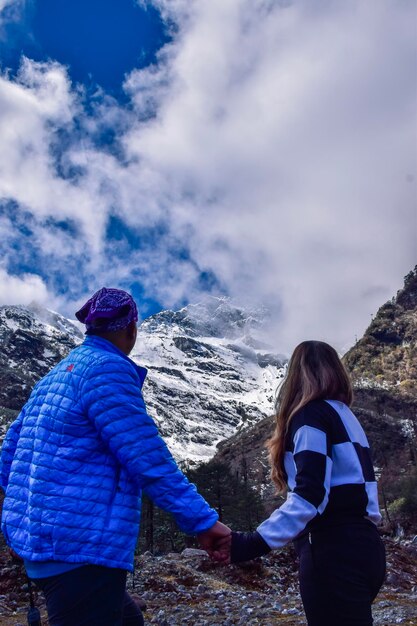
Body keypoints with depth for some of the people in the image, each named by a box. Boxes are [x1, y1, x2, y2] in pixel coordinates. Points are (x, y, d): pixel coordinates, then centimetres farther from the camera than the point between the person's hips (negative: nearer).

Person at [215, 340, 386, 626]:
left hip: (335, 552, -9)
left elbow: (310, 495, -22)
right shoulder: (345, 415, 17)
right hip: (362, 545, 9)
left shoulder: (311, 414, -9)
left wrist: (253, 543, -27)